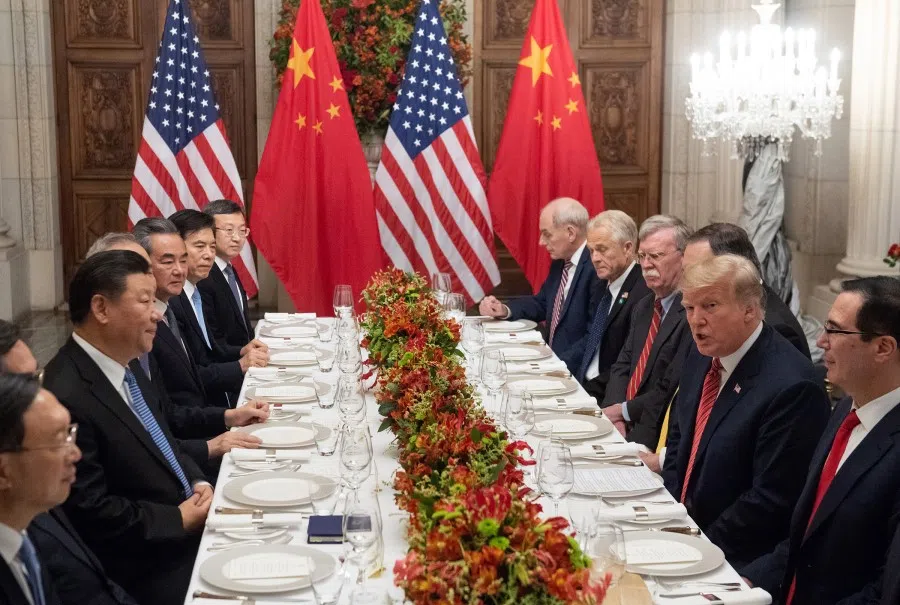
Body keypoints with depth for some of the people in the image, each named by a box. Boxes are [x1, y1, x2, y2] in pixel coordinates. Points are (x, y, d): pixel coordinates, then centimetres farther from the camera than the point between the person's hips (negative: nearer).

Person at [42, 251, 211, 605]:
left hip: (187, 536, 9)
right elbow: (89, 510, -23)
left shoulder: (124, 367, 7)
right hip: (148, 574, -9)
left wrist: (197, 483, 1)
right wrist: (180, 519, -14)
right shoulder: (67, 397, -23)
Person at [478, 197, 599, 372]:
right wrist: (505, 310, 3)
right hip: (551, 360, 8)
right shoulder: (560, 262, 7)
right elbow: (541, 303, 19)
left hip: (576, 372, -8)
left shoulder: (598, 268, -20)